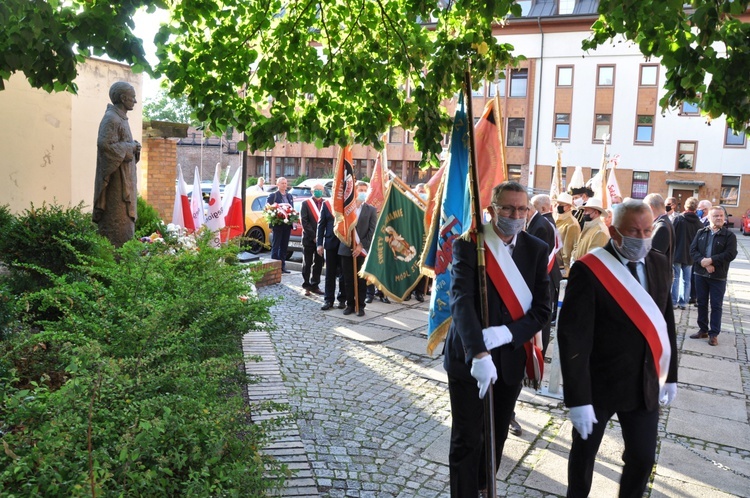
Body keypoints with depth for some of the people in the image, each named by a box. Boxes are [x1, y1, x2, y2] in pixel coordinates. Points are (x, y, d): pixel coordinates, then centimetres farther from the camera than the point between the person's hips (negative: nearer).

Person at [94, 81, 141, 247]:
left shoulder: (121, 118, 17)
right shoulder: (111, 119, -14)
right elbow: (106, 145, -24)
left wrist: (133, 146, 5)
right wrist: (131, 147, -13)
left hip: (124, 179, 10)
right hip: (116, 179, -10)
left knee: (125, 219, 13)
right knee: (116, 221, -8)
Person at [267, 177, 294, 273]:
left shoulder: (290, 196, 15)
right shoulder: (273, 196, -2)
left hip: (287, 224, 5)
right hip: (277, 224, -5)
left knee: (284, 246, 9)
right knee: (275, 246, -1)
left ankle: (282, 266, 15)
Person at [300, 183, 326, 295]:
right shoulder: (306, 204, -1)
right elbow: (304, 221, -7)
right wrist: (313, 236, -13)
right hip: (308, 238, -2)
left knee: (319, 263, 7)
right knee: (307, 264, 4)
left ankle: (315, 285, 17)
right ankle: (306, 286, 12)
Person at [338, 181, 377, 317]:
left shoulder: (371, 210, 4)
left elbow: (372, 231, -2)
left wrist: (361, 246, -11)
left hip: (363, 250, -1)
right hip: (346, 249, 1)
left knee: (361, 280, 2)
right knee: (348, 279, 6)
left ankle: (360, 306, 11)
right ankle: (350, 304, 17)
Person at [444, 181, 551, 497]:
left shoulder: (536, 250, -1)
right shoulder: (467, 245, -12)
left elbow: (542, 308, -6)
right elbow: (461, 301, -24)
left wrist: (505, 333, -23)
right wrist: (478, 353, -36)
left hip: (510, 360, 4)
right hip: (468, 358, -3)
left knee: (497, 437, 20)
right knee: (466, 441, 5)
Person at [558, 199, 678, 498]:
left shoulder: (658, 263, 0)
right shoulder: (588, 270, -20)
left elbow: (666, 322, 9)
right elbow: (573, 338, -21)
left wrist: (670, 375, 11)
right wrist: (578, 399, -23)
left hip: (645, 384, 5)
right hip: (599, 383, -4)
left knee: (643, 458, 14)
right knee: (584, 453, 16)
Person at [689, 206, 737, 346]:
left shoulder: (729, 235, -3)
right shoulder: (701, 233, 5)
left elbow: (730, 254, -13)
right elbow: (693, 250, -3)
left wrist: (711, 260, -20)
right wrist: (703, 262, -18)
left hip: (718, 276, -3)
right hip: (700, 274, 3)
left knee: (716, 305, 3)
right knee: (701, 303, 11)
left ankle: (714, 334, 10)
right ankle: (703, 330, 24)